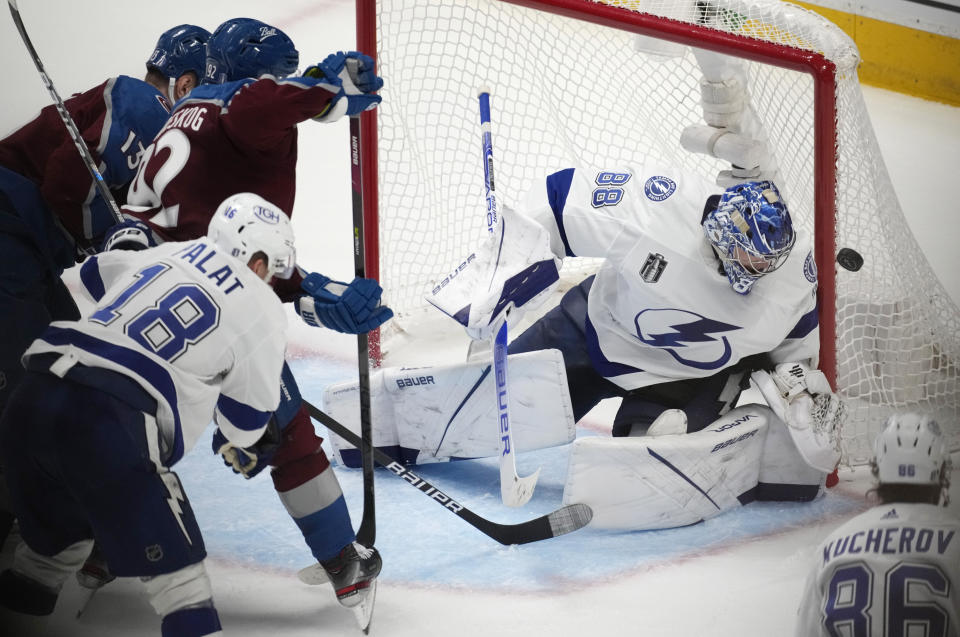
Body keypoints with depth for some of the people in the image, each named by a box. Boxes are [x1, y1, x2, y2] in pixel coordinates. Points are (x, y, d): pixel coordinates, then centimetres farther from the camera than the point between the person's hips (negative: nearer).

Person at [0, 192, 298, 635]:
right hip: (110, 422, -7)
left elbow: (96, 273, 42)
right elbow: (245, 422, 14)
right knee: (173, 563, 0)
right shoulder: (262, 309, 9)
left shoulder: (165, 254, 23)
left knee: (57, 531, 28)